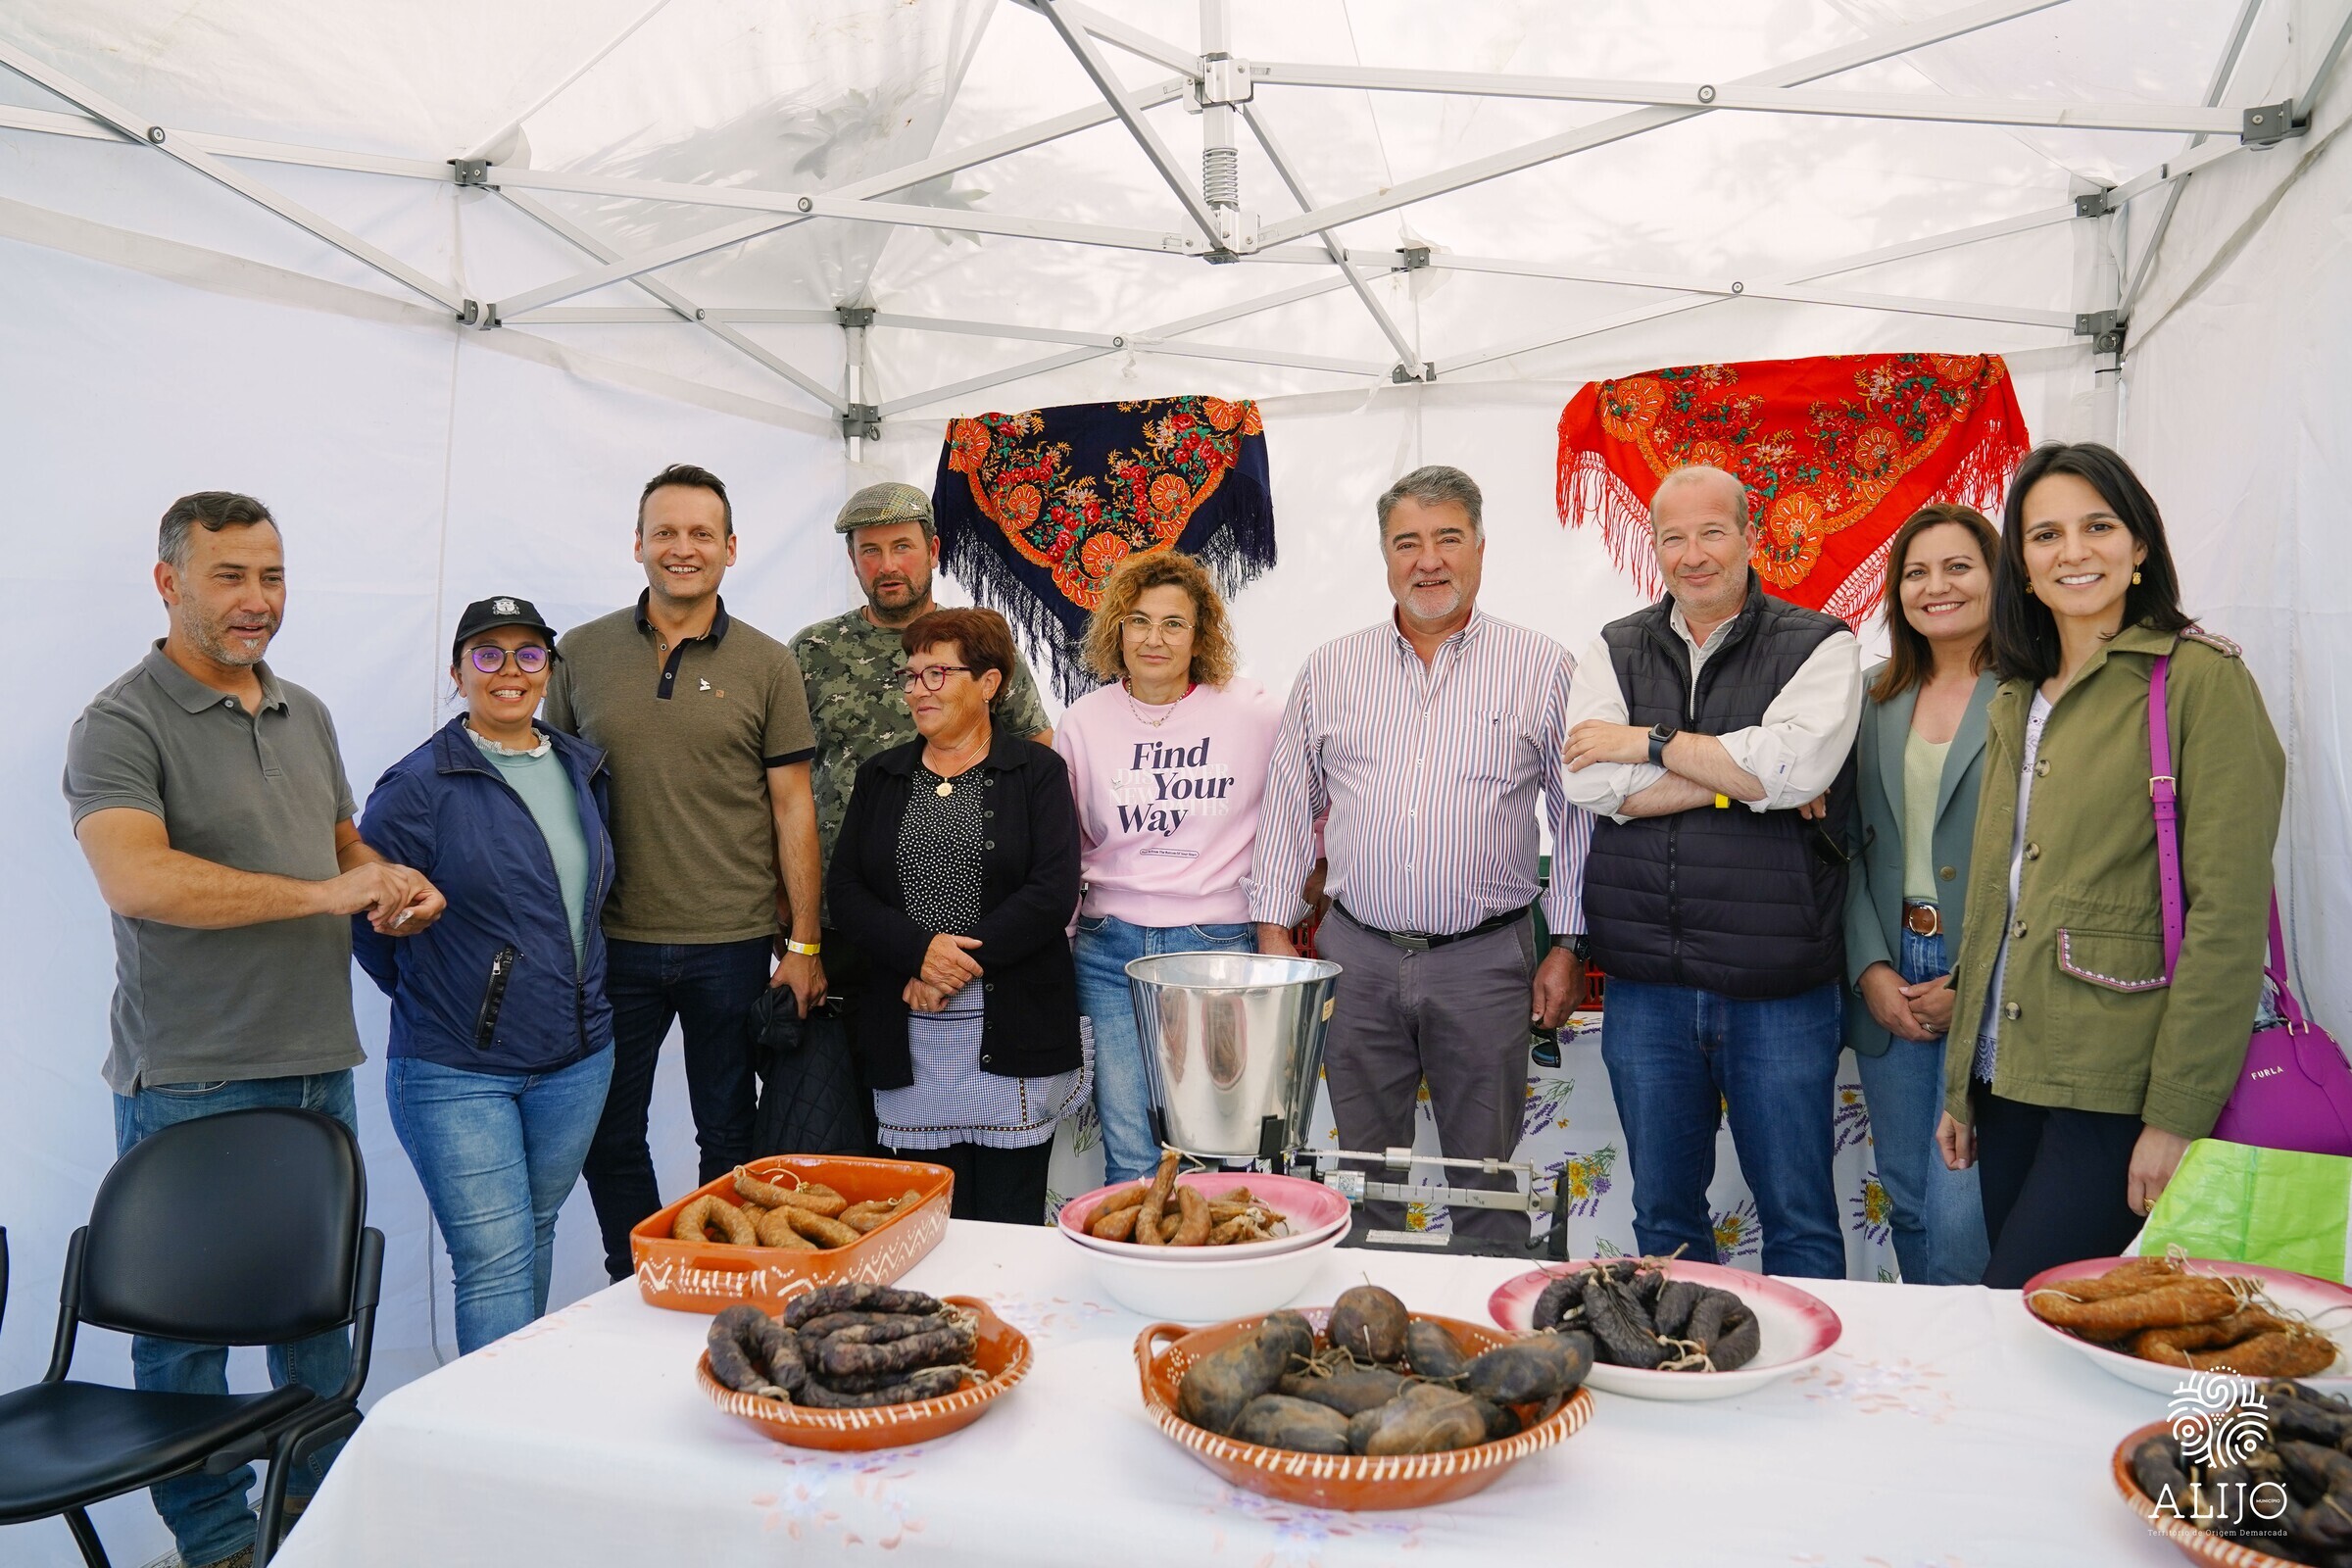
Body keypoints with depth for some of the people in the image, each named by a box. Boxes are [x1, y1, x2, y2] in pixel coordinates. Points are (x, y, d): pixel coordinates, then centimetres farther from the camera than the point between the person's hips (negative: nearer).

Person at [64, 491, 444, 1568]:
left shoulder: (306, 715, 12)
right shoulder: (121, 726, -10)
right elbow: (136, 877, -25)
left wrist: (393, 885, 1)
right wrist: (322, 892, -26)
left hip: (320, 1067, 7)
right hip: (189, 1083, -6)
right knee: (187, 1316, 7)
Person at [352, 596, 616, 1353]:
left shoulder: (582, 771, 8)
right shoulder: (419, 785, -11)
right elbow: (365, 909, -6)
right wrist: (431, 997, 0)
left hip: (575, 1062, 6)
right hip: (457, 1072, -5)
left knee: (534, 1241, 18)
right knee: (494, 1260, -6)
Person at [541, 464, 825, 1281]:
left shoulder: (766, 664, 0)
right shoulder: (581, 654, 4)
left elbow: (792, 805, 0)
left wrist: (804, 943, -3)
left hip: (732, 944, -1)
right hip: (611, 941, 2)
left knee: (731, 1139, 11)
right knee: (609, 1137, 12)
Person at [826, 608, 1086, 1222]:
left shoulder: (1038, 771, 3)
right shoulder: (881, 776, 13)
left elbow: (1054, 891, -8)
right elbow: (844, 890, 5)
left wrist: (959, 968, -13)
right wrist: (919, 952, -12)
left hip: (1011, 1033, -2)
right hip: (907, 1038, 3)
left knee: (1009, 1218, 2)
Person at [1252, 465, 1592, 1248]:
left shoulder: (1543, 668, 1)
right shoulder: (1330, 669, 7)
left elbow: (1577, 813, 4)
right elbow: (1288, 804, 10)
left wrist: (1568, 945, 0)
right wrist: (1274, 931, 6)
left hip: (1485, 959, -2)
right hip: (1358, 955, 2)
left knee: (1485, 1182, 9)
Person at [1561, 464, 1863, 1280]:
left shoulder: (1820, 646, 0)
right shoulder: (1615, 650, 8)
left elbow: (1797, 763, -19)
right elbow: (1590, 783, -8)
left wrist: (1650, 741, -11)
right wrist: (1739, 775, -11)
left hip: (1778, 987, -2)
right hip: (1645, 980, 3)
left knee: (1799, 1218, 9)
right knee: (1662, 1212, 15)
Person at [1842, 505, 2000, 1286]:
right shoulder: (1873, 695, 11)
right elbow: (1850, 844, 10)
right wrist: (1871, 969, -1)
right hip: (1889, 981, 5)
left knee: (1960, 1216, -6)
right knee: (1909, 1205, 14)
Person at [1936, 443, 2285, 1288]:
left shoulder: (2200, 678, -7)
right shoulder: (2016, 702, 14)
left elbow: (2228, 912, -13)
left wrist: (2178, 1113, -16)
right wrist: (1960, 1085, 14)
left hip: (2117, 1092, -6)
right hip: (2010, 1080, 7)